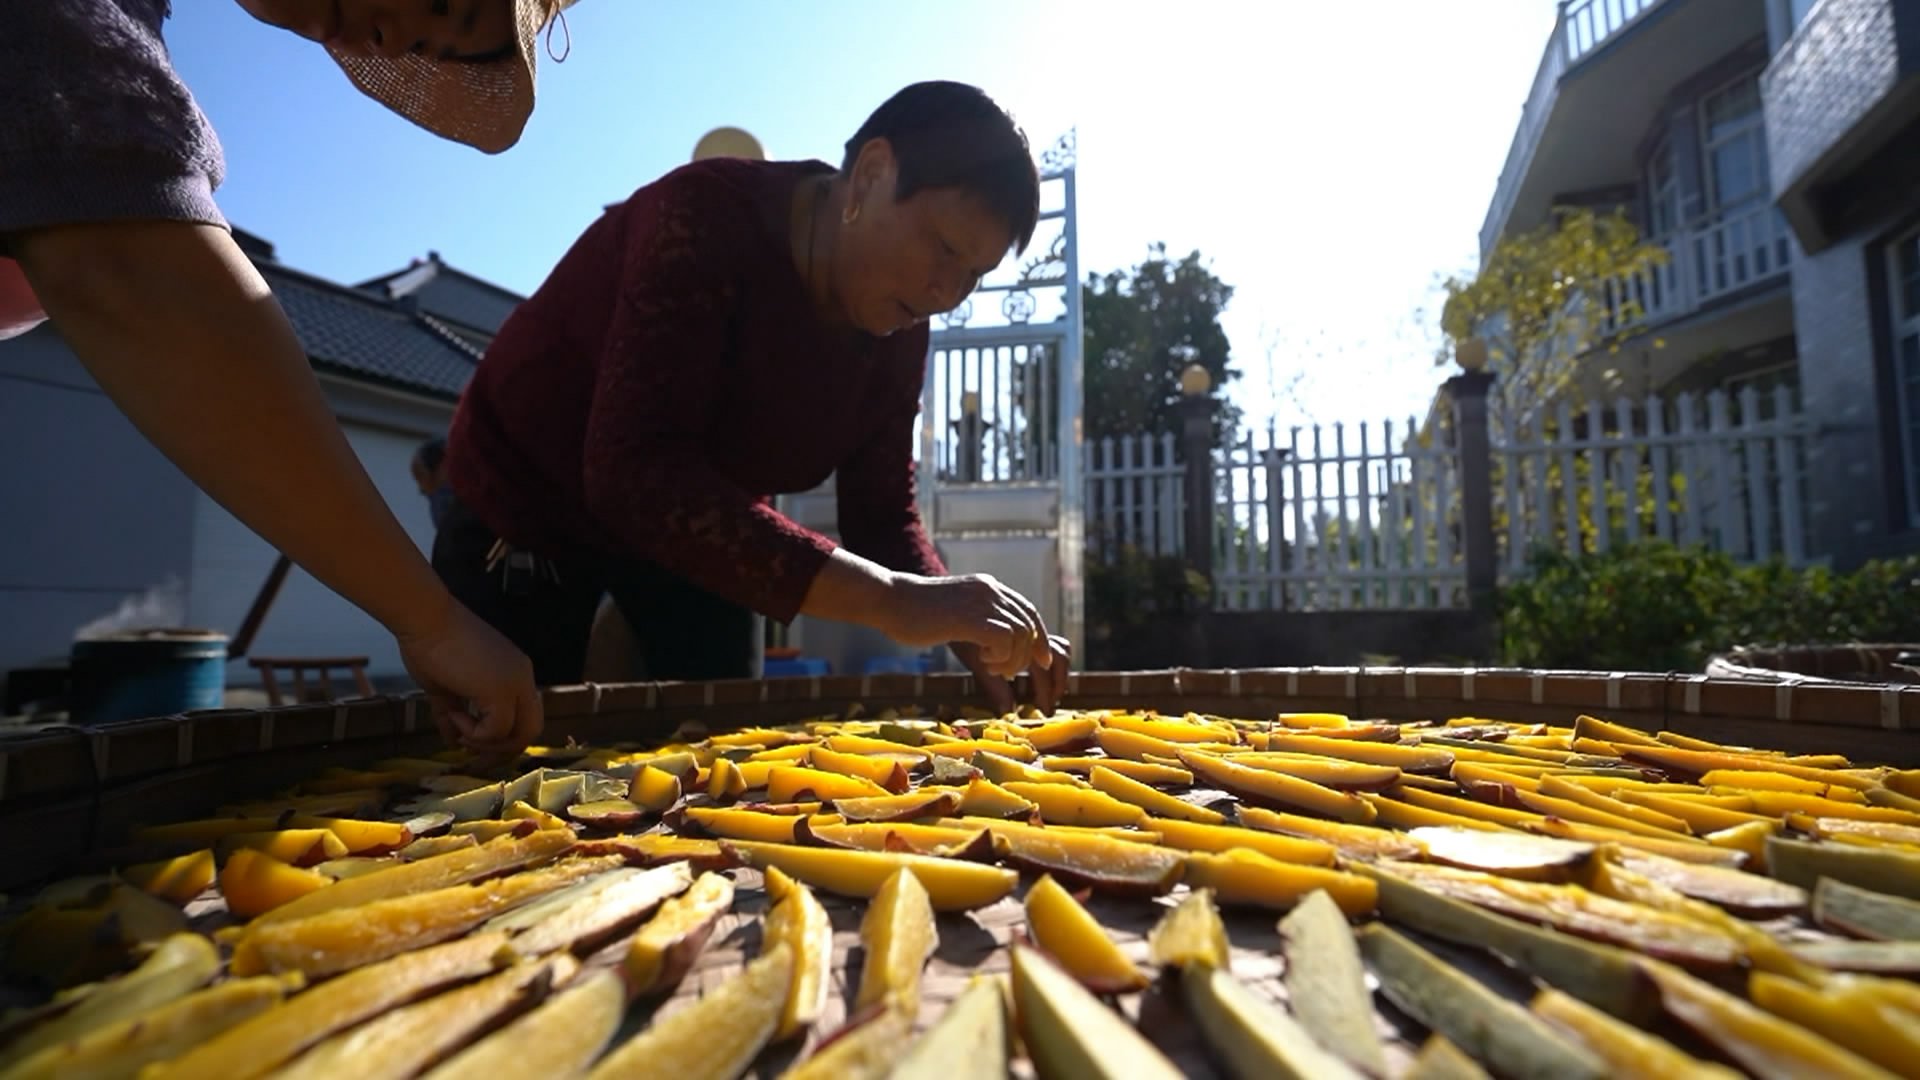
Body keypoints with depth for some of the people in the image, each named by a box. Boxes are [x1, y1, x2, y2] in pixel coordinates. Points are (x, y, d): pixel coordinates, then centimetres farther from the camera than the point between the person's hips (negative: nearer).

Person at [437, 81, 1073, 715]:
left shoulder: (899, 332, -13)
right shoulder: (705, 218, -31)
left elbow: (882, 516, -10)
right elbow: (634, 472, -44)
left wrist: (966, 627, -31)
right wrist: (891, 599, -51)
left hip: (706, 534, 5)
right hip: (528, 507, -4)